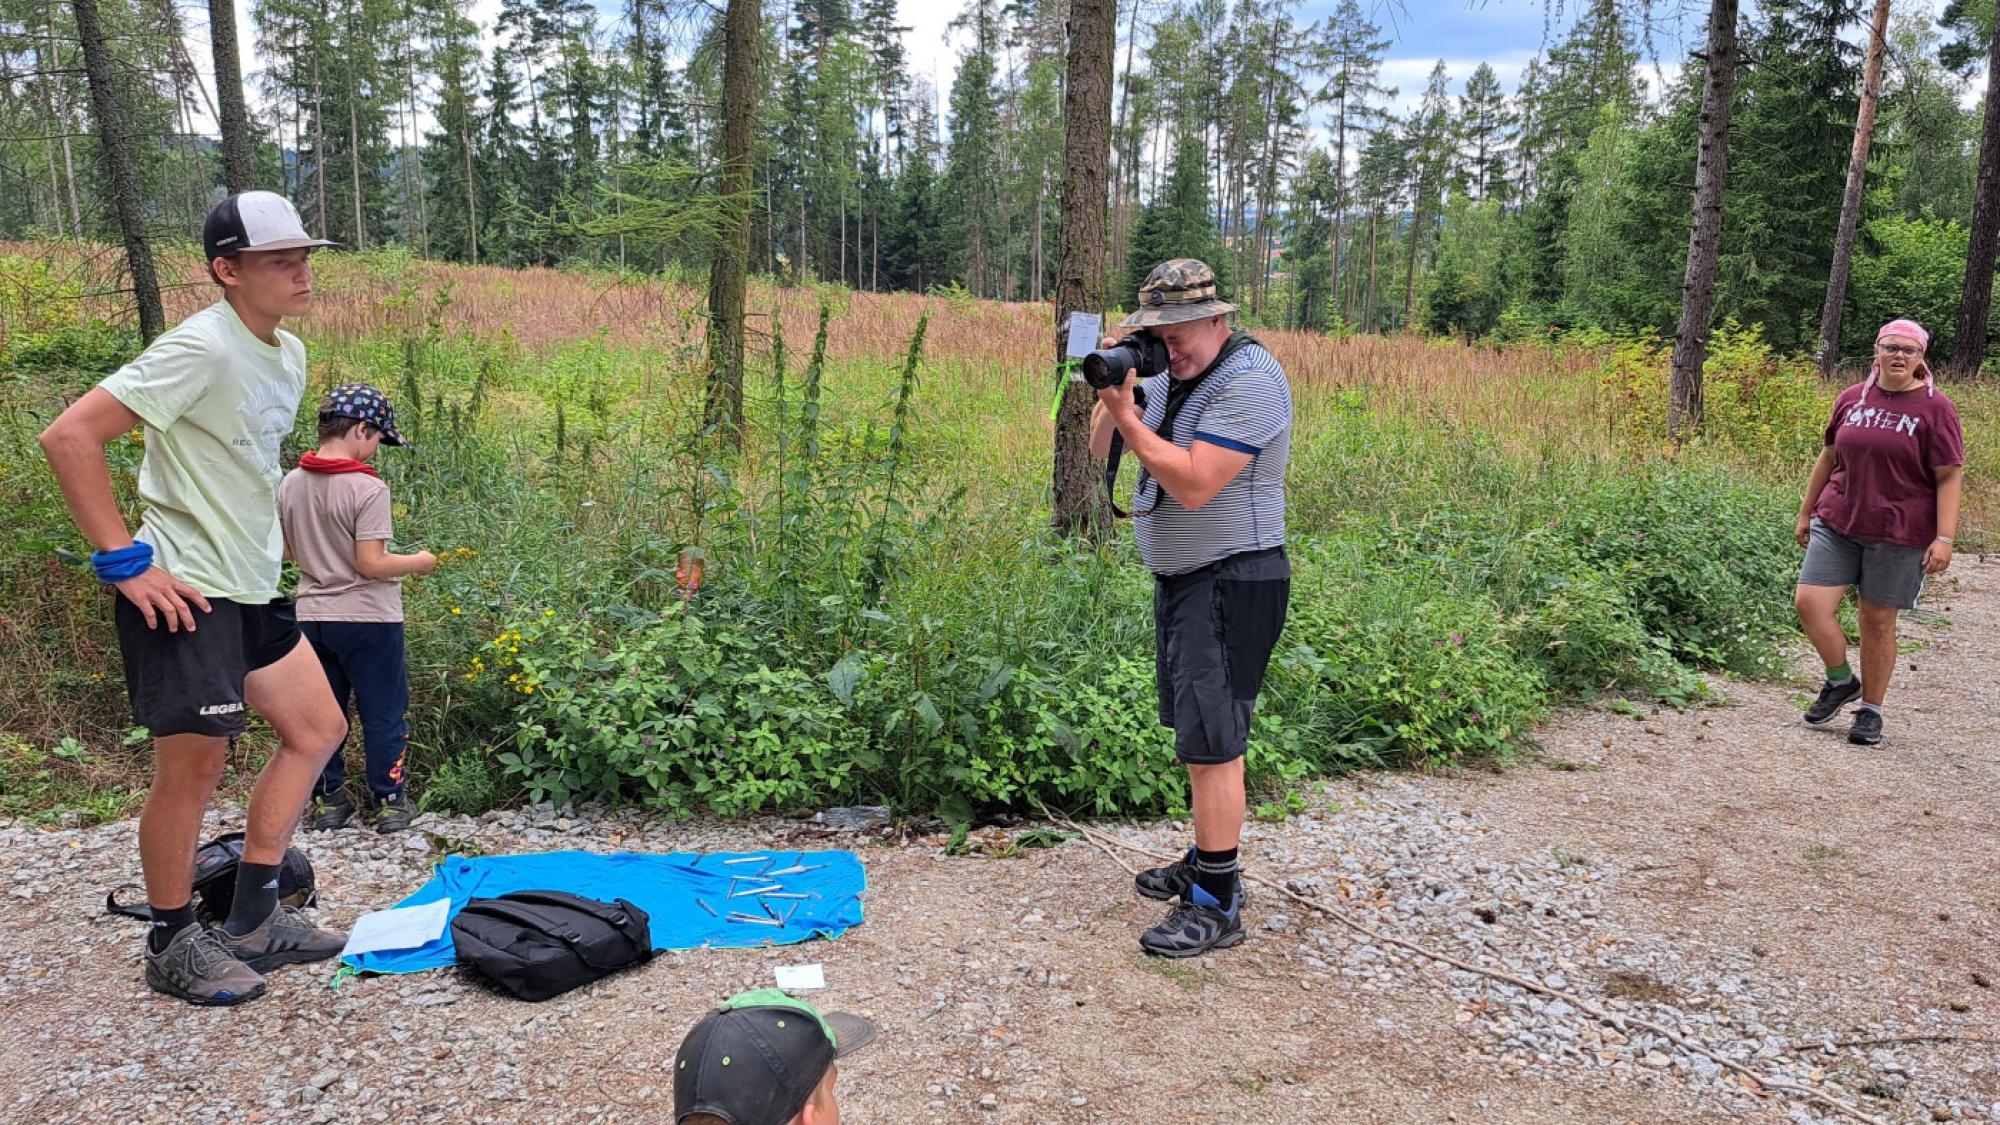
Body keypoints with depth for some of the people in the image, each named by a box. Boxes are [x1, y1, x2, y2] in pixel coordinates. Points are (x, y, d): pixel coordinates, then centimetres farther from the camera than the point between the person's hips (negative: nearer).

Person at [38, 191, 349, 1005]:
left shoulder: (288, 354, 9)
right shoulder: (202, 349, -17)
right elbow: (69, 437, -22)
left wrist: (256, 545, 16)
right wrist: (124, 561, -20)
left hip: (253, 589, 9)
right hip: (184, 593, -9)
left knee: (317, 729, 12)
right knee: (196, 764, -1)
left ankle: (253, 920, 22)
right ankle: (173, 947, 18)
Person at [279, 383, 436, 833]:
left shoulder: (291, 484, 1)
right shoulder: (368, 488, -19)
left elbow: (289, 551, 10)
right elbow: (369, 564, -20)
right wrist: (416, 563, -4)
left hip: (312, 615, 6)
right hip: (367, 618, -6)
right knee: (384, 713, 8)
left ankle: (328, 798, 24)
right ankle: (389, 801, 16)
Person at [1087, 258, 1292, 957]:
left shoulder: (1250, 381, -18)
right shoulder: (1171, 373, 10)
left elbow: (1193, 484, -26)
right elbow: (1100, 448, 11)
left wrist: (1127, 413, -22)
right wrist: (1111, 392, -7)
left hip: (1232, 583, -9)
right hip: (1181, 579, 9)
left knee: (1212, 742, -7)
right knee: (1197, 734, 17)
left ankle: (1217, 907, 1)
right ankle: (1208, 862, 32)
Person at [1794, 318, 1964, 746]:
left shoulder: (1935, 409, -5)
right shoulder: (1852, 398, 6)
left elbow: (1950, 476, -7)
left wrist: (1944, 538, -15)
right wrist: (1806, 511, 18)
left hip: (1898, 534, -3)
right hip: (1837, 523, 3)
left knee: (1878, 621, 4)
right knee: (1809, 602, -8)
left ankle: (1871, 710, 20)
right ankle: (1842, 681, 17)